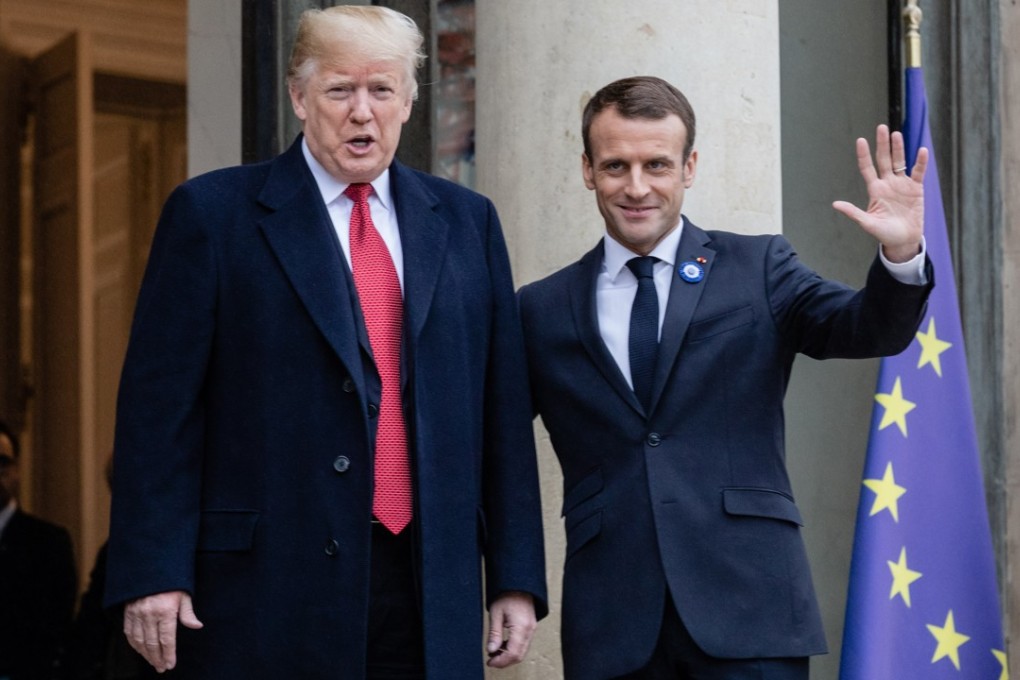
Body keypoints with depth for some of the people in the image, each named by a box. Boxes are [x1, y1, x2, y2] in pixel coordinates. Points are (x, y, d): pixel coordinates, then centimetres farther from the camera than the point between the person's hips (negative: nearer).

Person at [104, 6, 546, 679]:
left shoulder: (467, 221, 11)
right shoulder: (213, 213, 1)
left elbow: (502, 406, 10)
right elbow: (160, 405, -3)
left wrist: (516, 578, 7)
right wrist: (153, 573, -9)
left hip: (432, 591, 3)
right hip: (268, 588, -3)